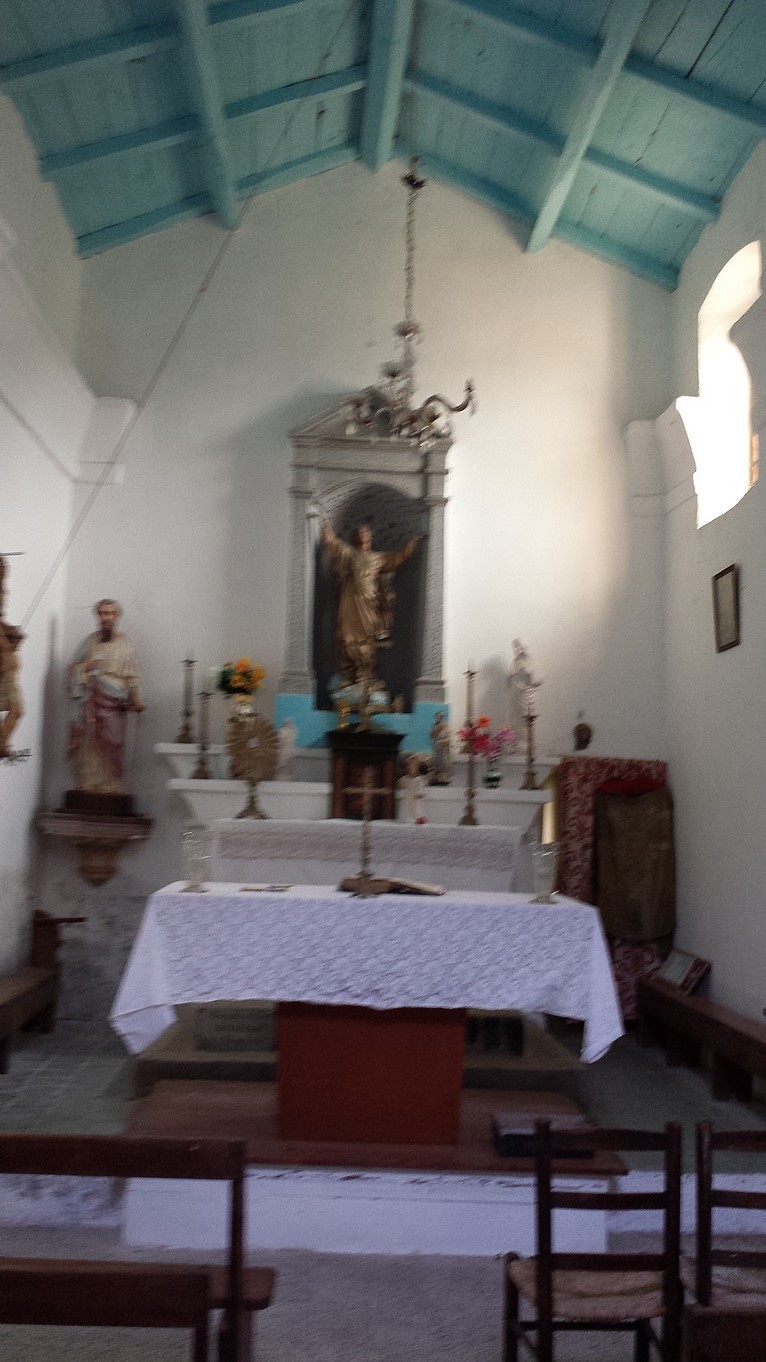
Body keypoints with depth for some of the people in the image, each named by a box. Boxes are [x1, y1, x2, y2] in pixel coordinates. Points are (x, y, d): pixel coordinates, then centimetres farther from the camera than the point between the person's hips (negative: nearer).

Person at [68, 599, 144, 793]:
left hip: (113, 700, -2)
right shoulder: (90, 641, 13)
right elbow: (74, 667, 16)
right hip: (90, 700, 2)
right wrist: (85, 667, -6)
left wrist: (136, 701, -6)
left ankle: (111, 785, -1)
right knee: (88, 742, -2)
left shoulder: (125, 644, 7)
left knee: (111, 743, -5)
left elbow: (132, 676, 3)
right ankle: (88, 783, 3)